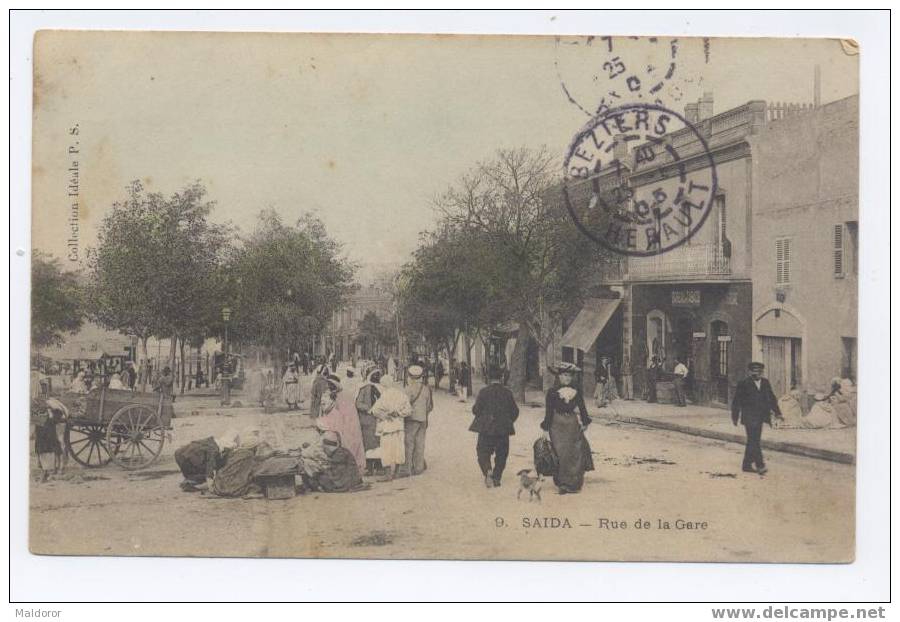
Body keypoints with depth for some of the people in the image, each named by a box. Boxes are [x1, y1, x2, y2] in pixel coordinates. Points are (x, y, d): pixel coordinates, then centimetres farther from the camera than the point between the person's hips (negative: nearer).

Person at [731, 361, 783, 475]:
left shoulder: (765, 383, 12)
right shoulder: (743, 384, -4)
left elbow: (771, 399, 16)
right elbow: (736, 402, -2)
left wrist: (777, 413, 6)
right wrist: (735, 417, -1)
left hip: (760, 418, 6)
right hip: (749, 417, -6)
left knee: (753, 441, 9)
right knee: (754, 441, -12)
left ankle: (747, 465, 16)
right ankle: (760, 465, -13)